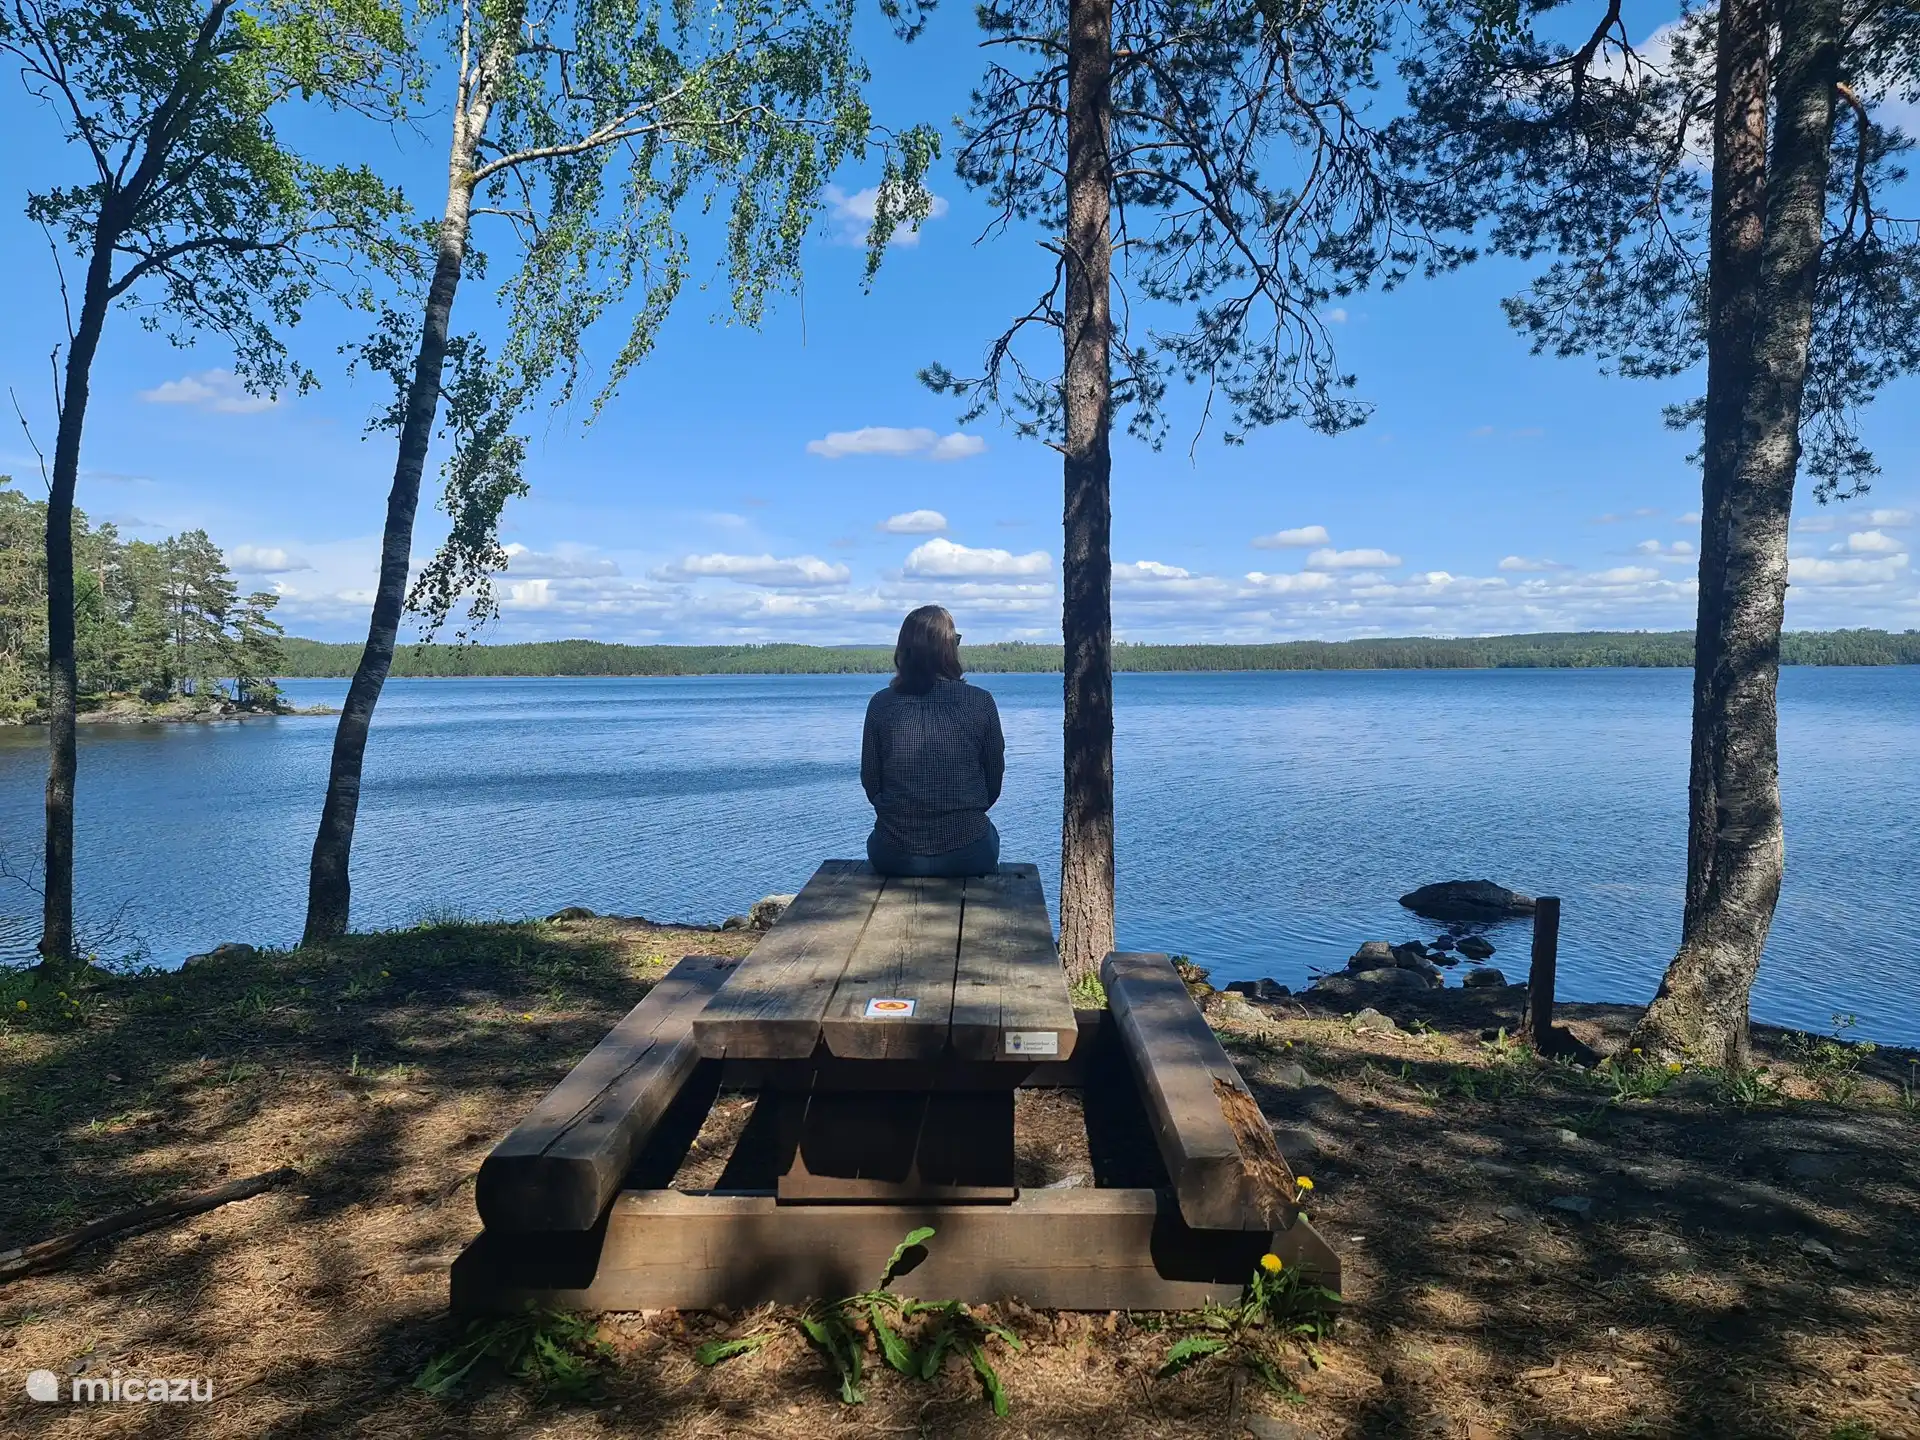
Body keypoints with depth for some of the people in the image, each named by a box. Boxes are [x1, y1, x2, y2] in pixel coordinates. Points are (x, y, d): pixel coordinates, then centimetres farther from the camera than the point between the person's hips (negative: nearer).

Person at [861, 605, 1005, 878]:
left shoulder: (881, 704, -5)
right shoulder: (981, 703, -7)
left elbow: (871, 782, 2)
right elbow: (994, 781, 2)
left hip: (895, 857, 1)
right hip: (968, 855, 0)